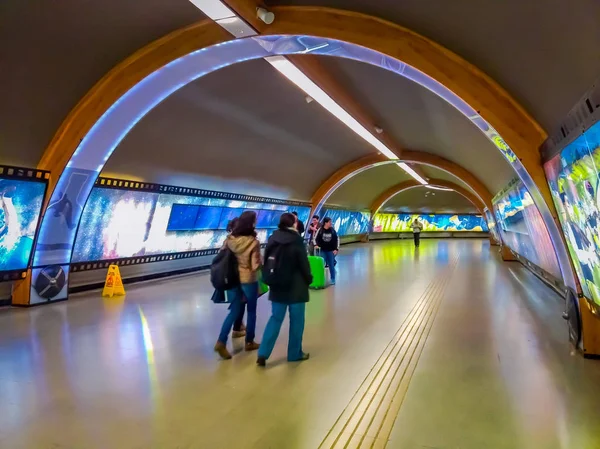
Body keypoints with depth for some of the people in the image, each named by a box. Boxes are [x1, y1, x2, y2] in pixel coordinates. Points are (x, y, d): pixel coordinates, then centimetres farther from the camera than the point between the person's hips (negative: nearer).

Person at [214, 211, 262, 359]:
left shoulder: (229, 239, -5)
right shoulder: (253, 242, -18)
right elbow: (256, 265, -17)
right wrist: (261, 264, 4)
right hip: (249, 280, -4)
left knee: (234, 311, 14)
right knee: (251, 311, 16)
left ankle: (221, 342, 3)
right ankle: (249, 342, 27)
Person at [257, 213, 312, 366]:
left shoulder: (273, 239, 2)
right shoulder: (296, 241, -13)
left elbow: (266, 261, 7)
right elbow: (303, 263, -10)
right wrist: (309, 279, 6)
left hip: (277, 286, 5)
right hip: (296, 287, -5)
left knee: (275, 318, 13)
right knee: (296, 320, 10)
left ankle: (263, 353, 7)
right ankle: (295, 353, 20)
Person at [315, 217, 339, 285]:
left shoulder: (332, 230, -3)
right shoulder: (320, 230, -7)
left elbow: (337, 240, 3)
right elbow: (316, 239, 2)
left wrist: (336, 249, -2)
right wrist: (317, 245, -14)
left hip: (331, 250, 1)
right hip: (322, 250, -1)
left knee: (331, 265, 7)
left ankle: (333, 279, 19)